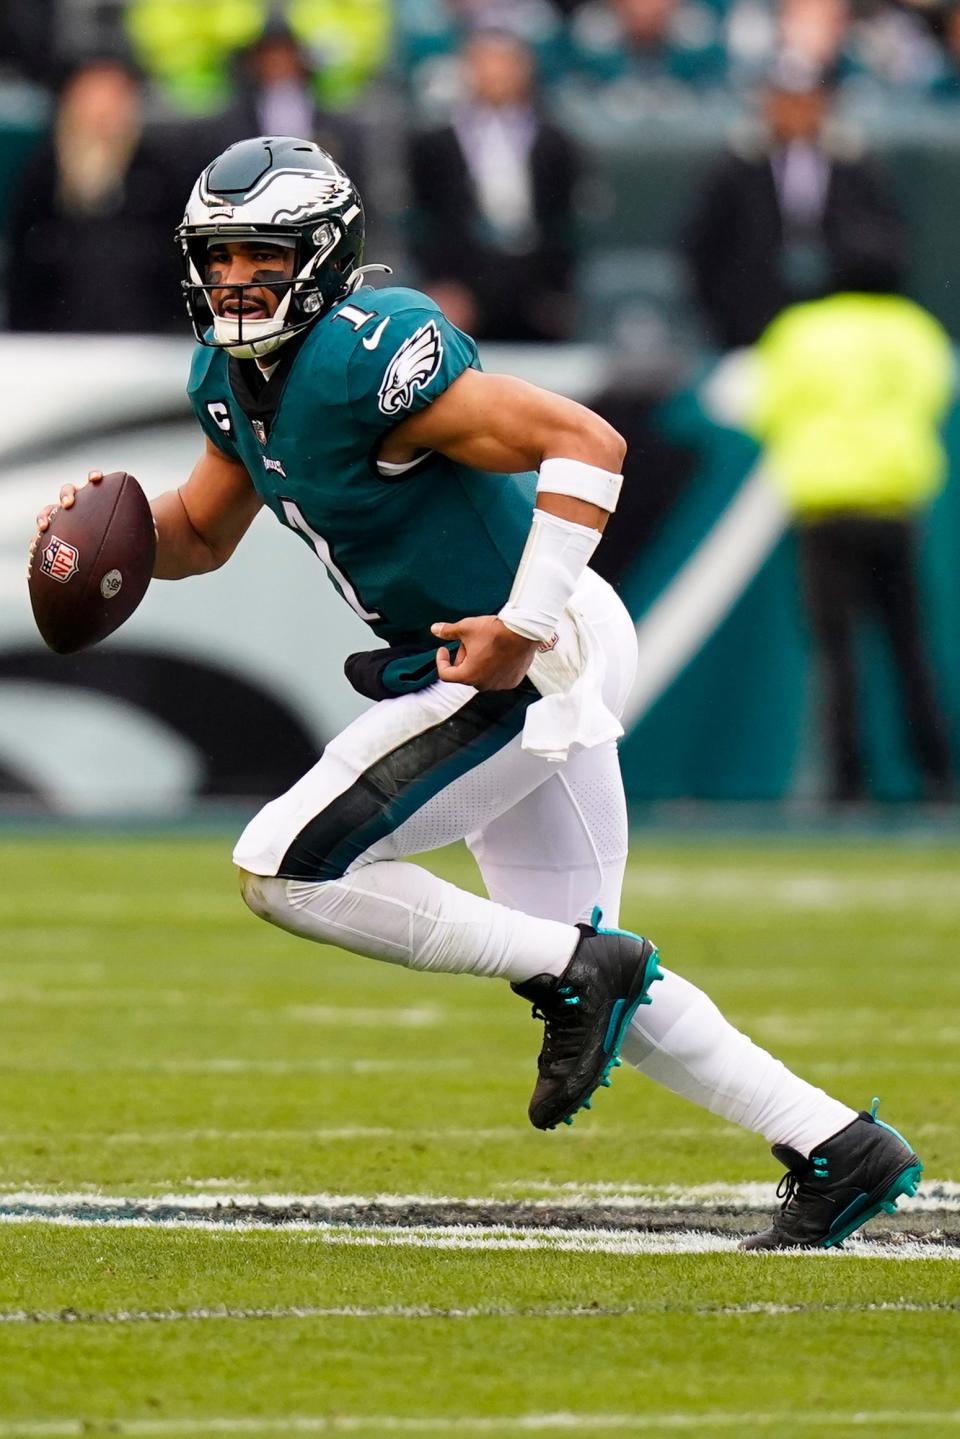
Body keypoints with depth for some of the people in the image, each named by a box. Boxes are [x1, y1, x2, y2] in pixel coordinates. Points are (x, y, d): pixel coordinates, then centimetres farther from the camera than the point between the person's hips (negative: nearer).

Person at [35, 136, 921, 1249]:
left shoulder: (368, 354, -22)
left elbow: (589, 446, -27)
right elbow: (202, 533, 22)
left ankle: (578, 972, -6)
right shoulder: (233, 373, 7)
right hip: (502, 666, 10)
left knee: (284, 871, -13)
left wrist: (523, 626, -27)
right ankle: (840, 1150, 16)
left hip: (533, 664, -10)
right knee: (582, 976, 12)